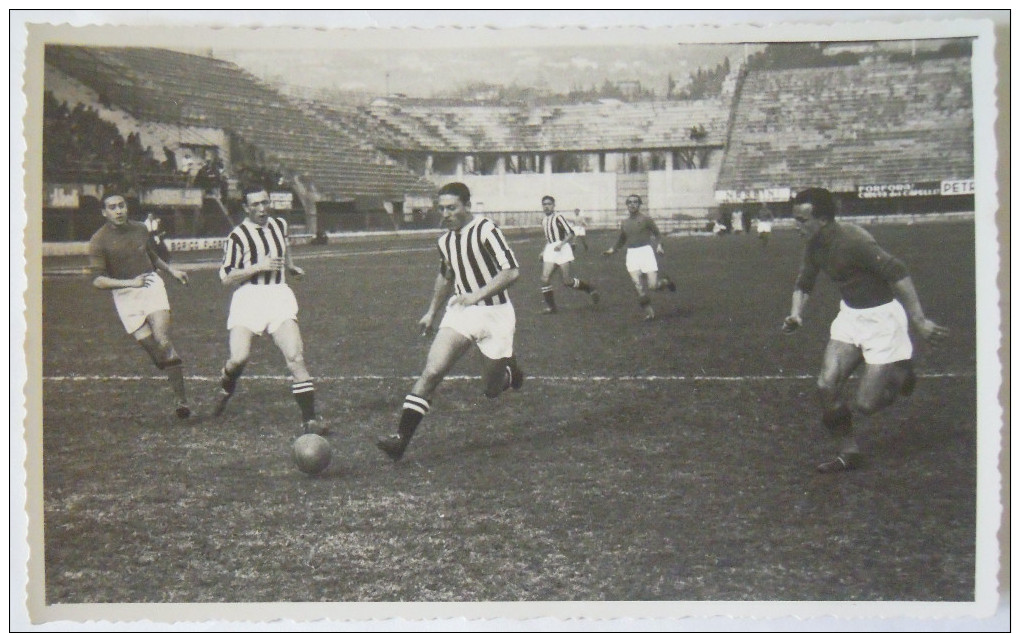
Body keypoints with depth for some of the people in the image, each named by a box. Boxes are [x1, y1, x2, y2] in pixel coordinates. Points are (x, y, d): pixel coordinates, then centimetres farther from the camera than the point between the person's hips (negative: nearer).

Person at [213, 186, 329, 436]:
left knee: (295, 357, -12)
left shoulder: (280, 225, 13)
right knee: (239, 358, -14)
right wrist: (259, 267, -15)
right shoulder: (237, 235, -4)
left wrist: (291, 267, 19)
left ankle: (310, 420, -13)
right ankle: (225, 391, 23)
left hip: (278, 296, 3)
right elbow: (226, 277, -6)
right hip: (248, 296, -3)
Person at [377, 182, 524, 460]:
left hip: (494, 313, -5)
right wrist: (432, 312, 29)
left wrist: (478, 294, -30)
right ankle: (401, 438, -19)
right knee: (431, 372, -15)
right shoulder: (445, 240, 8)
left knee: (493, 389, 6)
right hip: (460, 312, 5)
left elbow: (511, 271, -22)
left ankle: (510, 369, 43)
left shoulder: (485, 230, -15)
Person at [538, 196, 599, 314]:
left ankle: (590, 289, 18)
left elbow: (571, 233, -12)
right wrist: (544, 252, 21)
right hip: (550, 250, 7)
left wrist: (561, 244, -23)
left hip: (562, 250, -7)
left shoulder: (558, 218, -8)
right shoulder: (544, 220, 15)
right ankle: (550, 307, 0)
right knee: (545, 278, -8)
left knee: (567, 281, -5)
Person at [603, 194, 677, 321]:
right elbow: (621, 240, 25)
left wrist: (659, 245, -16)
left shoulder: (646, 219, -1)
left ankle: (666, 281, 27)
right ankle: (649, 311, -1)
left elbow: (657, 234, 3)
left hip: (646, 252, -4)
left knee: (653, 285, -7)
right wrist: (612, 250, 11)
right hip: (631, 254, 4)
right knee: (639, 286, -9)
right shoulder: (625, 223, 13)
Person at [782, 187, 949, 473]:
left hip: (881, 318, -7)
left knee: (865, 404, -7)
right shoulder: (815, 246, -1)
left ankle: (900, 372, 25)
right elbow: (804, 283, 14)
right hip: (850, 314, 7)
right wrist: (796, 313, -6)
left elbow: (898, 273, -30)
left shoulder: (852, 240, -27)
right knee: (827, 385, -8)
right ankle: (849, 452, 8)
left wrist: (919, 321, -33)